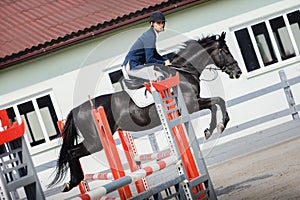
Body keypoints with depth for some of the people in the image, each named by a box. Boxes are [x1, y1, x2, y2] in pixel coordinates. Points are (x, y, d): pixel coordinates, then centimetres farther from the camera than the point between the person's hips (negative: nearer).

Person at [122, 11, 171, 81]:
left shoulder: (150, 34, 13)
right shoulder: (150, 36, -17)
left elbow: (154, 54, 25)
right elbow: (149, 59, -22)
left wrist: (165, 60, 11)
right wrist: (164, 63, -13)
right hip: (133, 66, -11)